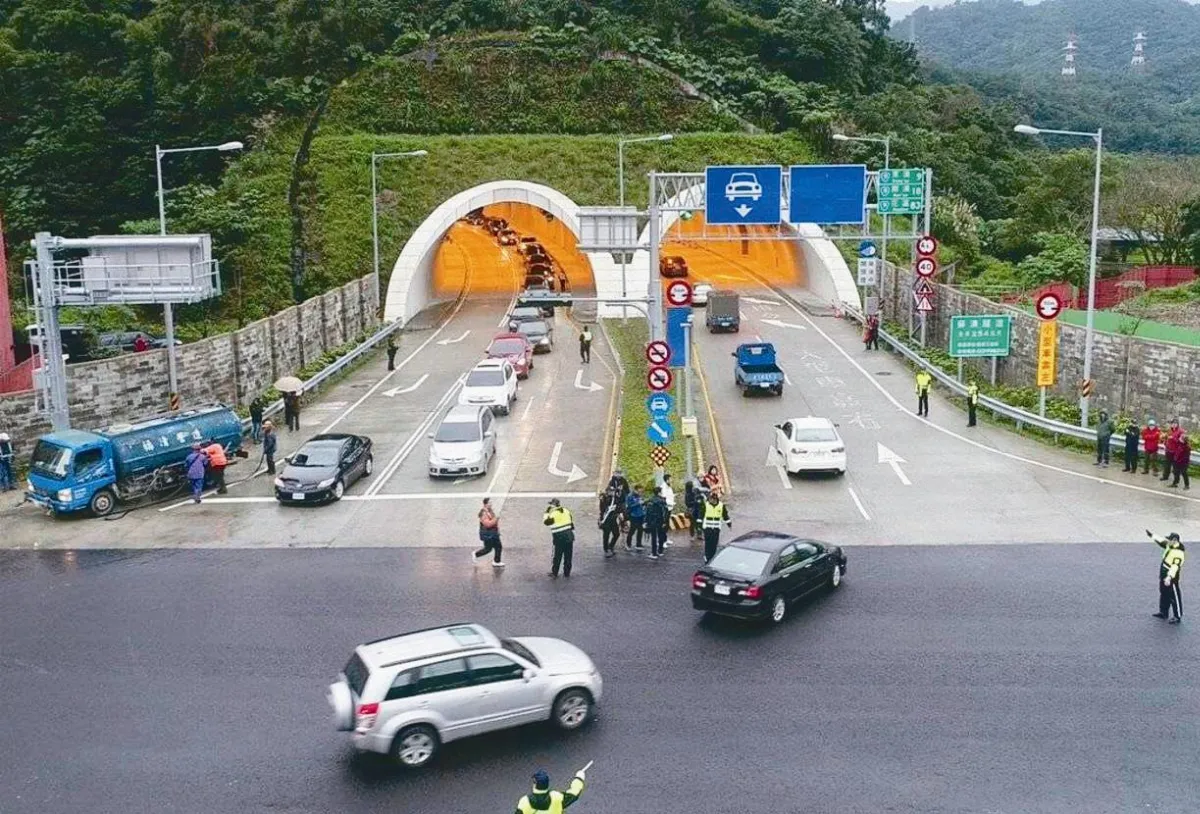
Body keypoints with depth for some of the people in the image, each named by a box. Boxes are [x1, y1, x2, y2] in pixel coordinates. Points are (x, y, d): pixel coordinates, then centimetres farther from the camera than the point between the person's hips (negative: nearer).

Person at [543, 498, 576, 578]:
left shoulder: (553, 514, -12)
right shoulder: (566, 511, 6)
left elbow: (546, 522, -3)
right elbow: (572, 522, 12)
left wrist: (546, 513, 5)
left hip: (559, 537, -5)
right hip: (569, 536, 5)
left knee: (557, 556, 7)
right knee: (568, 556, 11)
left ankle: (554, 572, 15)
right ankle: (567, 573, 16)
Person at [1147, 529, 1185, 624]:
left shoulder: (1178, 553, -26)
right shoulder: (1169, 546, 2)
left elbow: (1175, 566, -33)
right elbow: (1161, 541, 20)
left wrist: (1169, 577, -40)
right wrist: (1152, 535, 19)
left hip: (1171, 578, -10)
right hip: (1163, 576, 10)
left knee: (1175, 597, 1)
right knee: (1164, 595, 21)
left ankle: (1178, 617, 11)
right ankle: (1163, 612, 35)